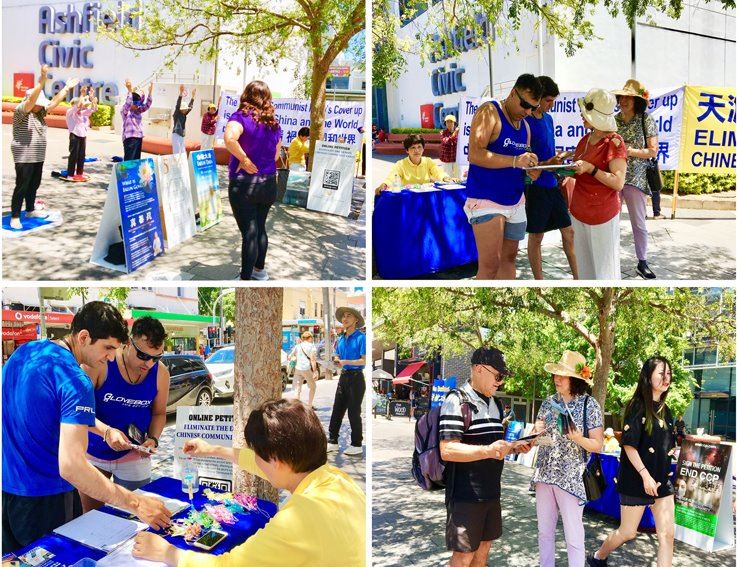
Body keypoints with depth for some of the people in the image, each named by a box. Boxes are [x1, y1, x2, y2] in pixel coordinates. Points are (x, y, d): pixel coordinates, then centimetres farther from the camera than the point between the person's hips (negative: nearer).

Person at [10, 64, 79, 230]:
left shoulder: (39, 113, 10)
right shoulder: (20, 111, -12)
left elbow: (55, 102, 10)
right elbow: (31, 99, -28)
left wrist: (67, 87, 8)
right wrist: (42, 80, -35)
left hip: (38, 157, 8)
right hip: (24, 158, -8)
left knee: (34, 185, 16)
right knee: (22, 187, -7)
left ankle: (30, 210, 29)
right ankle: (15, 217, -3)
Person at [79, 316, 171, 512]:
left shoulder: (161, 374, -9)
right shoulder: (100, 364, -20)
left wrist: (153, 439, -14)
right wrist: (106, 431, -35)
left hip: (134, 456, 2)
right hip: (94, 454, -1)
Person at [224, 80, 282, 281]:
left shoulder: (242, 116, -11)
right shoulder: (274, 122, 5)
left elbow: (229, 138, -31)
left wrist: (244, 159, -20)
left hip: (243, 183, -5)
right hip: (269, 182, 5)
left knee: (249, 232, -1)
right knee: (260, 228, 21)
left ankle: (246, 278, 7)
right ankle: (259, 270, 34)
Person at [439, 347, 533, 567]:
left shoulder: (495, 404, 14)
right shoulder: (457, 401, -14)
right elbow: (447, 450, -23)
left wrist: (514, 447, 5)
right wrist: (487, 451, -34)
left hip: (491, 491, 8)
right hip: (465, 495, -8)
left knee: (483, 548, 16)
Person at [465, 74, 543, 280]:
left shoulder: (525, 125, 14)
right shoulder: (489, 112, -10)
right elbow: (475, 154, -22)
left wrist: (532, 169, -2)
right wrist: (515, 161, -29)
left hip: (515, 200, 8)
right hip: (487, 200, -8)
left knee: (508, 259, 11)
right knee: (490, 265, -12)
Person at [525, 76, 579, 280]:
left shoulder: (548, 119, 11)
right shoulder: (525, 122, -14)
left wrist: (558, 160, 5)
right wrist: (547, 164, -25)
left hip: (552, 184, 8)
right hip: (535, 186, -8)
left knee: (568, 231, 10)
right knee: (536, 237, 3)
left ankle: (577, 277, 19)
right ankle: (539, 281, 13)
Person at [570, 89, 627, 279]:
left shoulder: (614, 142, -16)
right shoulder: (586, 139, 7)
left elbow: (618, 183, -21)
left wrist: (590, 168, -28)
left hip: (602, 214, -7)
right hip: (579, 211, 7)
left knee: (604, 265, 3)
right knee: (584, 262, 16)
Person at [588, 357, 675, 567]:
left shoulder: (664, 410, 10)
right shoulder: (638, 406, -12)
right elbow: (629, 445, -17)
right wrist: (645, 475, -21)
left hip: (662, 479, 7)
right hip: (637, 479, -7)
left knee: (667, 535, 0)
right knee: (628, 532, 6)